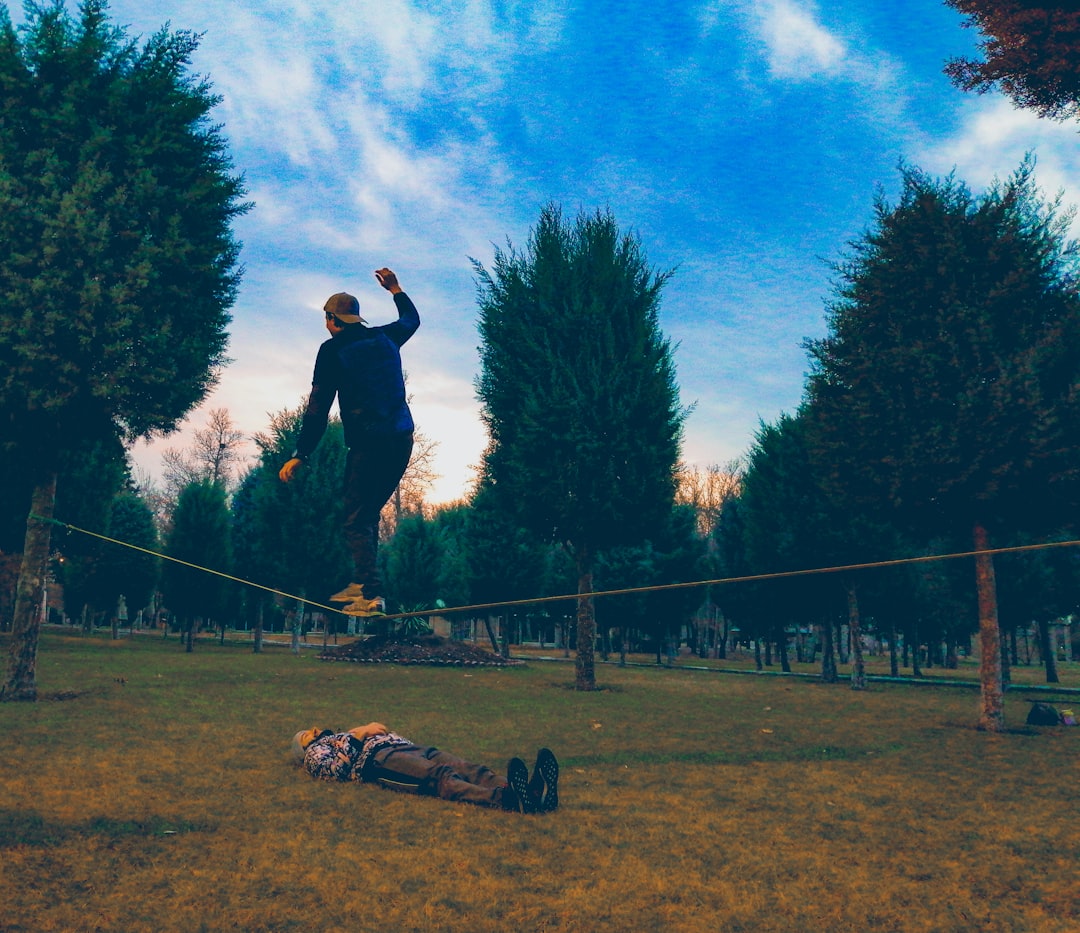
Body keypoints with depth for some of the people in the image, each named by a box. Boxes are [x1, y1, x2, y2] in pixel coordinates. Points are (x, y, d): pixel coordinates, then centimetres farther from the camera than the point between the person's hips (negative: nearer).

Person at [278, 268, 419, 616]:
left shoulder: (333, 350, -1)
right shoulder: (385, 337, 13)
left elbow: (318, 408, -6)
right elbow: (412, 319, 37)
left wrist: (300, 455, -3)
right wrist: (396, 290, 51)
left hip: (368, 443, -6)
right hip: (402, 439, 6)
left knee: (357, 519, -1)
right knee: (369, 513, 17)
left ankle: (372, 594, -12)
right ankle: (361, 583, 17)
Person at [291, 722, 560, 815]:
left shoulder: (344, 736, 44)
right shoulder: (314, 751, 24)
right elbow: (334, 769, -1)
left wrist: (384, 730, 14)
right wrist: (356, 735, 1)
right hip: (377, 759, -7)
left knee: (467, 768, -23)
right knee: (440, 776, -36)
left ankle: (533, 791, -49)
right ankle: (505, 798, -64)